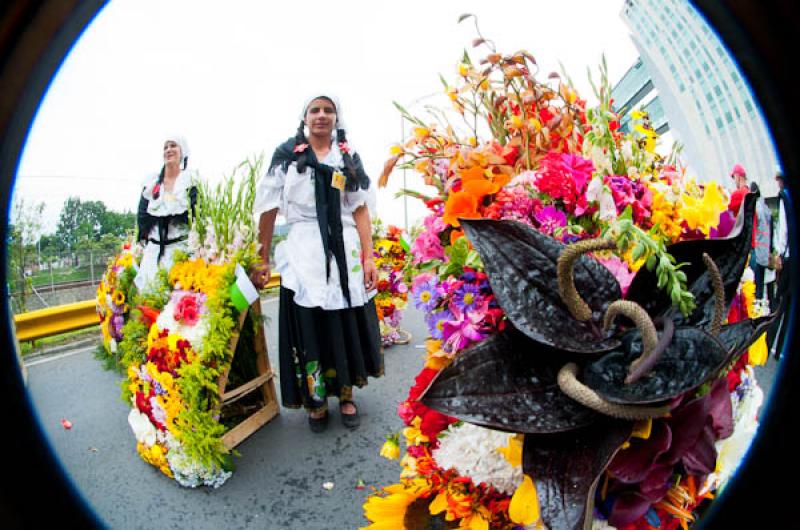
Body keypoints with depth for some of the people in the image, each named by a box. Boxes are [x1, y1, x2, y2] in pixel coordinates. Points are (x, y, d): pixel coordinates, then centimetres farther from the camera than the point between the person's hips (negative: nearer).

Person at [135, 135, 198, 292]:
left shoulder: (191, 181, 5)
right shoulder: (151, 183, 16)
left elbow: (194, 214, -8)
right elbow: (141, 216, 10)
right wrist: (143, 241, -2)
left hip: (181, 246, -4)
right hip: (154, 248, 4)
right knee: (147, 284, -3)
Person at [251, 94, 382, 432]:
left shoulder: (349, 157, 12)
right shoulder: (287, 155, 7)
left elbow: (361, 210, 5)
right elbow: (268, 209, 2)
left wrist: (369, 258, -4)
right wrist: (262, 260, -3)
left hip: (345, 251, 2)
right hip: (302, 252, -2)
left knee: (348, 325, 6)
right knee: (309, 327, 3)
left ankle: (346, 394, 26)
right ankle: (315, 401, 21)